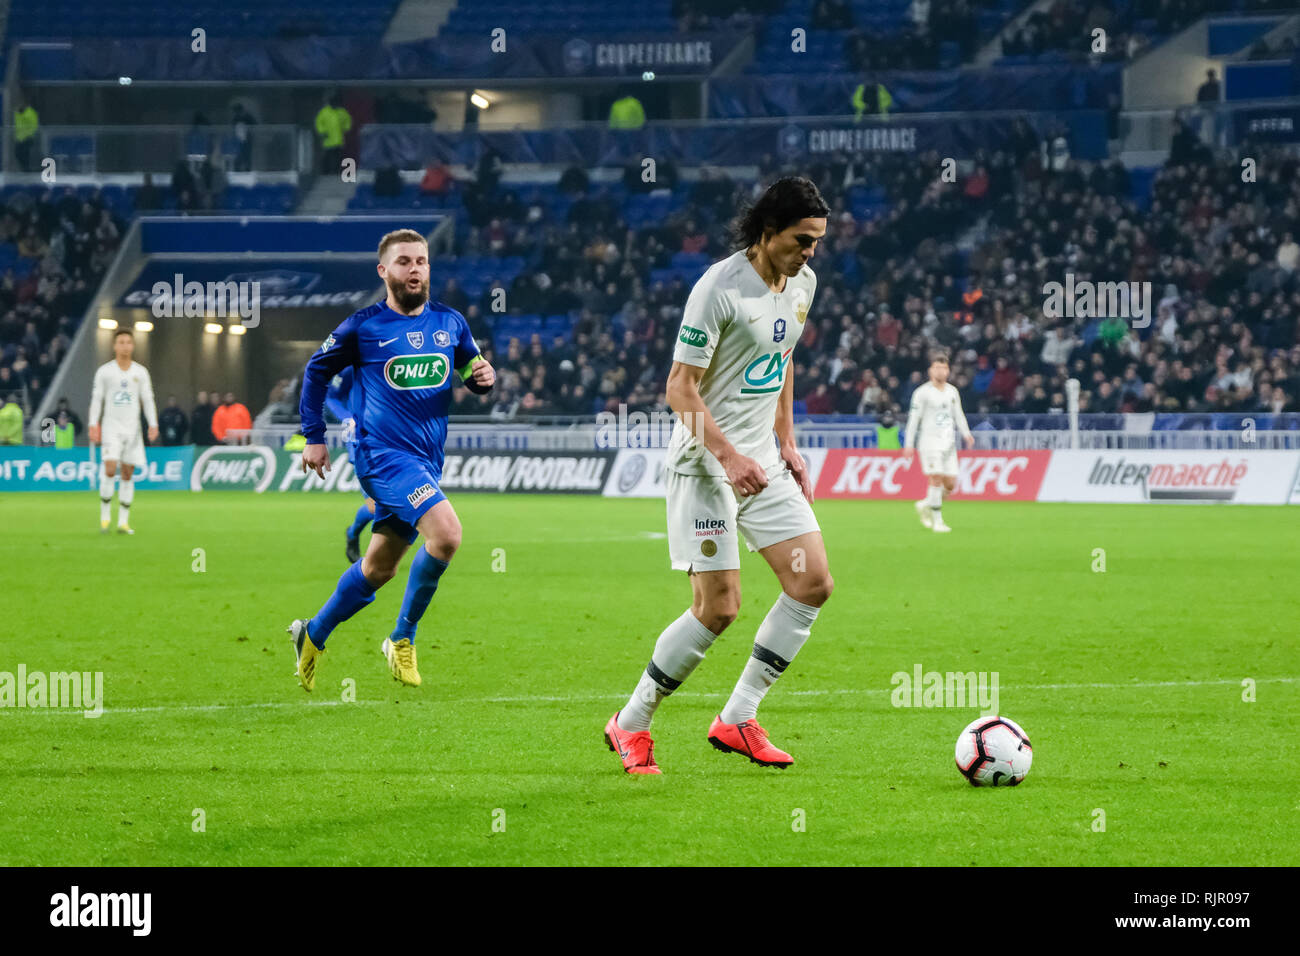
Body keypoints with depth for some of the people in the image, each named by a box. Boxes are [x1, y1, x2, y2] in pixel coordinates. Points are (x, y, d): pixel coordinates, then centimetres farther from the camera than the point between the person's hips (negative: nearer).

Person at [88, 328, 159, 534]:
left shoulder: (140, 372, 8)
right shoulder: (104, 371, 2)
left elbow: (148, 400, 9)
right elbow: (96, 399, 3)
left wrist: (153, 425, -2)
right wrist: (93, 426, -5)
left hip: (132, 428, 2)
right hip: (111, 427, -2)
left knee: (128, 474, 1)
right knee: (110, 469, -17)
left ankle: (123, 522, 5)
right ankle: (105, 516, -7)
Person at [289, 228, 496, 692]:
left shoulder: (450, 322, 7)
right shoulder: (363, 326, -5)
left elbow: (472, 368, 19)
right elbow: (317, 371, 8)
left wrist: (483, 376, -5)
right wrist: (313, 436, 6)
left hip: (426, 461, 6)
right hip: (382, 453, -6)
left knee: (378, 567, 15)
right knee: (446, 533, -26)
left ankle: (313, 634, 36)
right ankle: (402, 640, -10)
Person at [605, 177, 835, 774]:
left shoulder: (802, 282, 7)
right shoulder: (720, 288, -18)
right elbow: (680, 389, -17)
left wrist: (786, 445, 16)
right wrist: (729, 457, -26)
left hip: (762, 461, 8)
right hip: (705, 463, -8)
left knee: (813, 583, -2)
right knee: (718, 608, -11)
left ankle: (737, 720, 7)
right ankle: (631, 726, 5)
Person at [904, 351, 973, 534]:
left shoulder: (952, 392, 13)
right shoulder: (922, 393, -4)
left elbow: (958, 415, 18)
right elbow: (914, 419, -4)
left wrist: (966, 433, 0)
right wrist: (909, 445, -7)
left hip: (948, 443, 6)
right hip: (930, 442, -6)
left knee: (950, 485, 2)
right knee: (936, 480, -14)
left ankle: (925, 505, 26)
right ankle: (937, 521, -7)